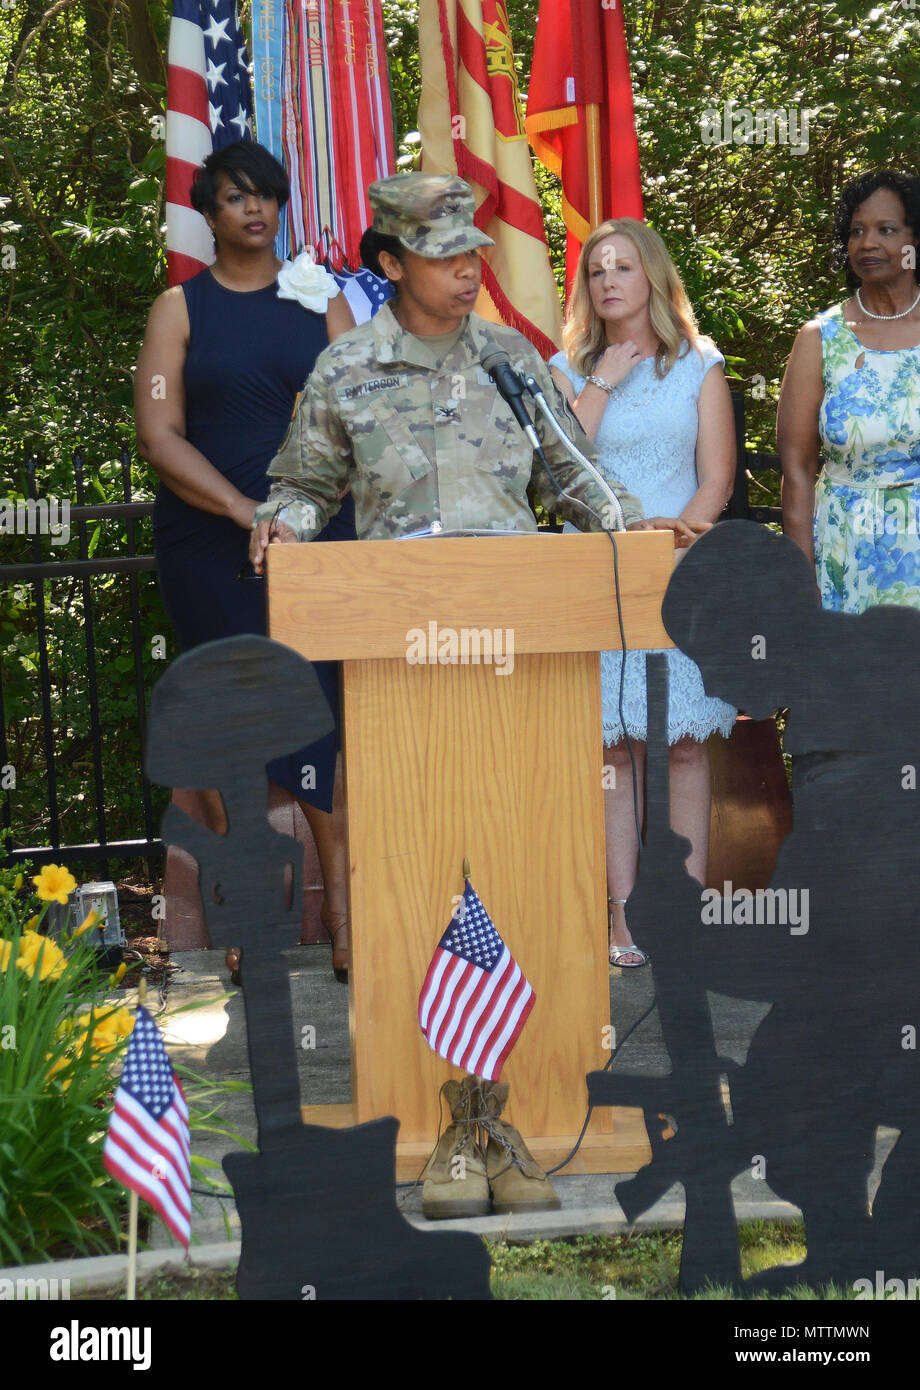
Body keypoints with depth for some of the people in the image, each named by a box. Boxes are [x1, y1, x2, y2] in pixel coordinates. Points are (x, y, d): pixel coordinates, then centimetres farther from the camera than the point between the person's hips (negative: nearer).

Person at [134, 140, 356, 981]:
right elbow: (159, 436, -3)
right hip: (210, 542, -1)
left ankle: (342, 904, -5)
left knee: (325, 707, -6)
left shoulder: (320, 299, 12)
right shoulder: (181, 308, 7)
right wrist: (247, 512, -15)